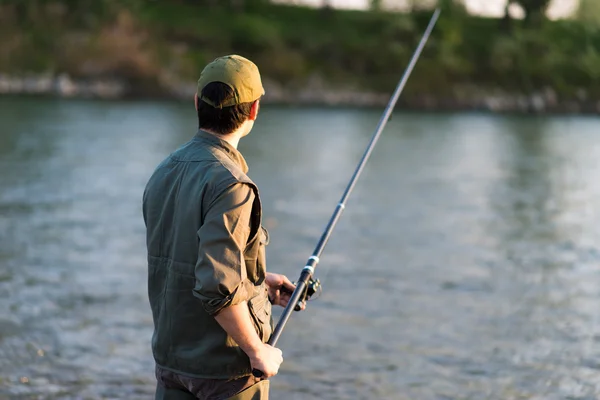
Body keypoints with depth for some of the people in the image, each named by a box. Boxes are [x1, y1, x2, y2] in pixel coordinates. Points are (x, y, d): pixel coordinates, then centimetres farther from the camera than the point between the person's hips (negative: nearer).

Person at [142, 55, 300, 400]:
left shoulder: (164, 173, 4)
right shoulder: (230, 185, -22)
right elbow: (217, 288, -28)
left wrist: (259, 281, 19)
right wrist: (257, 350, -16)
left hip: (171, 358, 7)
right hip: (226, 366, -7)